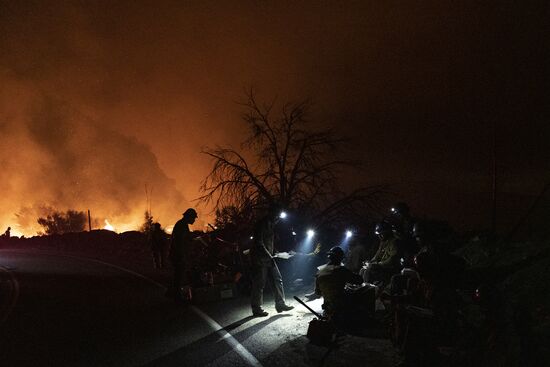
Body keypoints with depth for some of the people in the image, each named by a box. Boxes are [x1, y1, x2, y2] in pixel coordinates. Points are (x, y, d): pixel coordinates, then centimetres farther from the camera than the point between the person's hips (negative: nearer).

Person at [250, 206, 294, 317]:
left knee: (277, 279, 6)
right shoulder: (261, 225, -14)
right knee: (259, 284, -3)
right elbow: (259, 243, -21)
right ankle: (257, 309, 5)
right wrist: (270, 257, -22)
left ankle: (280, 304, 12)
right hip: (259, 259, -9)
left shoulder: (270, 225, 16)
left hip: (268, 258, 9)